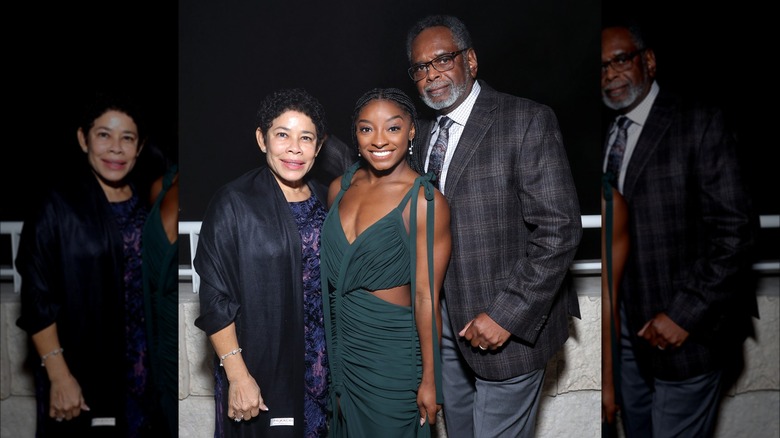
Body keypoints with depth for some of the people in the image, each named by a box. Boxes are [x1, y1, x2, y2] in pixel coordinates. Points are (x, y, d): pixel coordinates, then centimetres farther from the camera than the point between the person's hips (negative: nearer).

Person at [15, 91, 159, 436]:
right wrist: (59, 376, -16)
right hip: (80, 373, -4)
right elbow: (38, 301, -12)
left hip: (139, 372, 5)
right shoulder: (59, 207, -11)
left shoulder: (146, 208, 4)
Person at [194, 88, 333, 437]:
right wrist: (238, 375, -17)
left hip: (321, 365, 5)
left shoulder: (324, 200, 3)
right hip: (260, 366, -5)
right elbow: (215, 299, -14)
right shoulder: (234, 202, -13)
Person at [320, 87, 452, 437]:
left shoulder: (425, 202, -17)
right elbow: (331, 270, 9)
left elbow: (426, 297, -17)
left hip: (393, 353, -5)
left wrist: (429, 380, -13)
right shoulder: (340, 187, 1)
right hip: (340, 344, 6)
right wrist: (329, 347, 11)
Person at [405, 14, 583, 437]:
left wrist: (506, 314, -20)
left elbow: (559, 230, -18)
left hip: (508, 322, -6)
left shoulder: (527, 121, -12)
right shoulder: (424, 132, 10)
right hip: (443, 319, 6)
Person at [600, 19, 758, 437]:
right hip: (625, 325, 5)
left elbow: (735, 230, -15)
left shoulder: (701, 123, -10)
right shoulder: (607, 132, 8)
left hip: (685, 328, -5)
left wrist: (684, 314, -17)